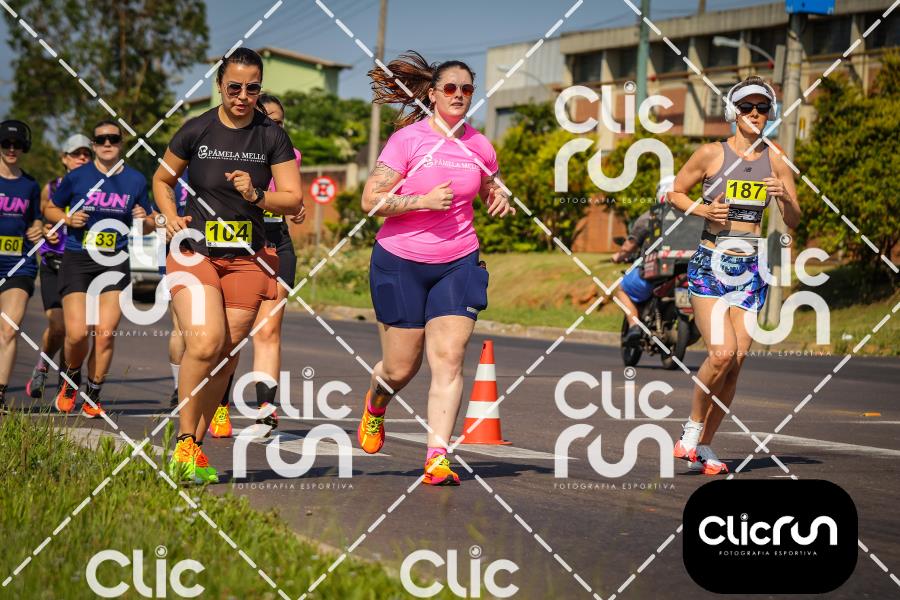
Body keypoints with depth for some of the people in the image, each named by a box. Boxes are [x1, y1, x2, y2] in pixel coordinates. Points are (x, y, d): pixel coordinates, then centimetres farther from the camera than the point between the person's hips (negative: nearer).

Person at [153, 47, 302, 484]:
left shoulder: (272, 137, 2)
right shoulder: (197, 131, 0)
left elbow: (294, 201, 1)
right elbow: (162, 178, 15)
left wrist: (256, 195, -17)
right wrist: (171, 216, -2)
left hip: (247, 259, 2)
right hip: (195, 251, -2)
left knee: (226, 355, 2)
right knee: (205, 343, -22)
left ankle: (195, 447, 15)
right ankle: (184, 443, -10)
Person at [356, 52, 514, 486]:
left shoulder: (478, 145, 5)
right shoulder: (408, 139, -7)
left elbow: (492, 193, 24)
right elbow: (371, 200, -11)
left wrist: (502, 202, 1)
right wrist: (423, 200, -22)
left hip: (458, 263, 3)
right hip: (401, 261, -3)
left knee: (449, 360, -11)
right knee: (401, 368, 5)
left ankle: (437, 458, -11)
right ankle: (375, 403, 41)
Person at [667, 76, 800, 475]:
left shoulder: (775, 161, 8)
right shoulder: (712, 153, -1)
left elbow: (793, 221, 11)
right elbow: (675, 192, 9)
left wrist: (785, 198, -10)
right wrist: (702, 210, -10)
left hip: (750, 269, 4)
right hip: (710, 262, -4)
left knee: (736, 361, -2)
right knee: (722, 353, -20)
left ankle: (704, 446, 10)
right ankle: (691, 429, 1)